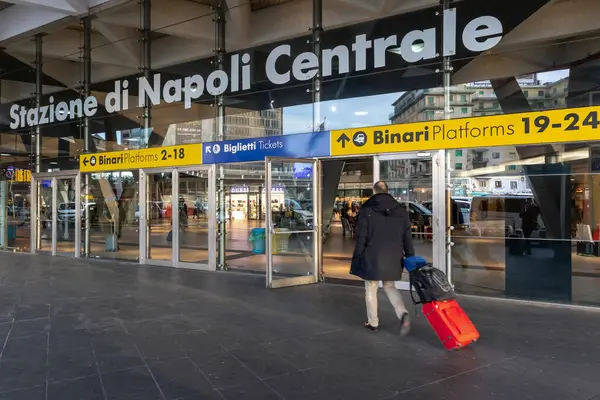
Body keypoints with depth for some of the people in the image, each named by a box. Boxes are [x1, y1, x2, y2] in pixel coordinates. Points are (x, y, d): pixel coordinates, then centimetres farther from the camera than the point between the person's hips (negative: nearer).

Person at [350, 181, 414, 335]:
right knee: (390, 287, 17)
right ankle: (403, 314, -5)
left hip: (372, 256, -3)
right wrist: (410, 256, 13)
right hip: (393, 257, 4)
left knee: (371, 289, 11)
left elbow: (361, 236, -7)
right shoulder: (400, 210, 5)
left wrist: (358, 257, 0)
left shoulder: (367, 209, -6)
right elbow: (407, 236, 6)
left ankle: (373, 322, 19)